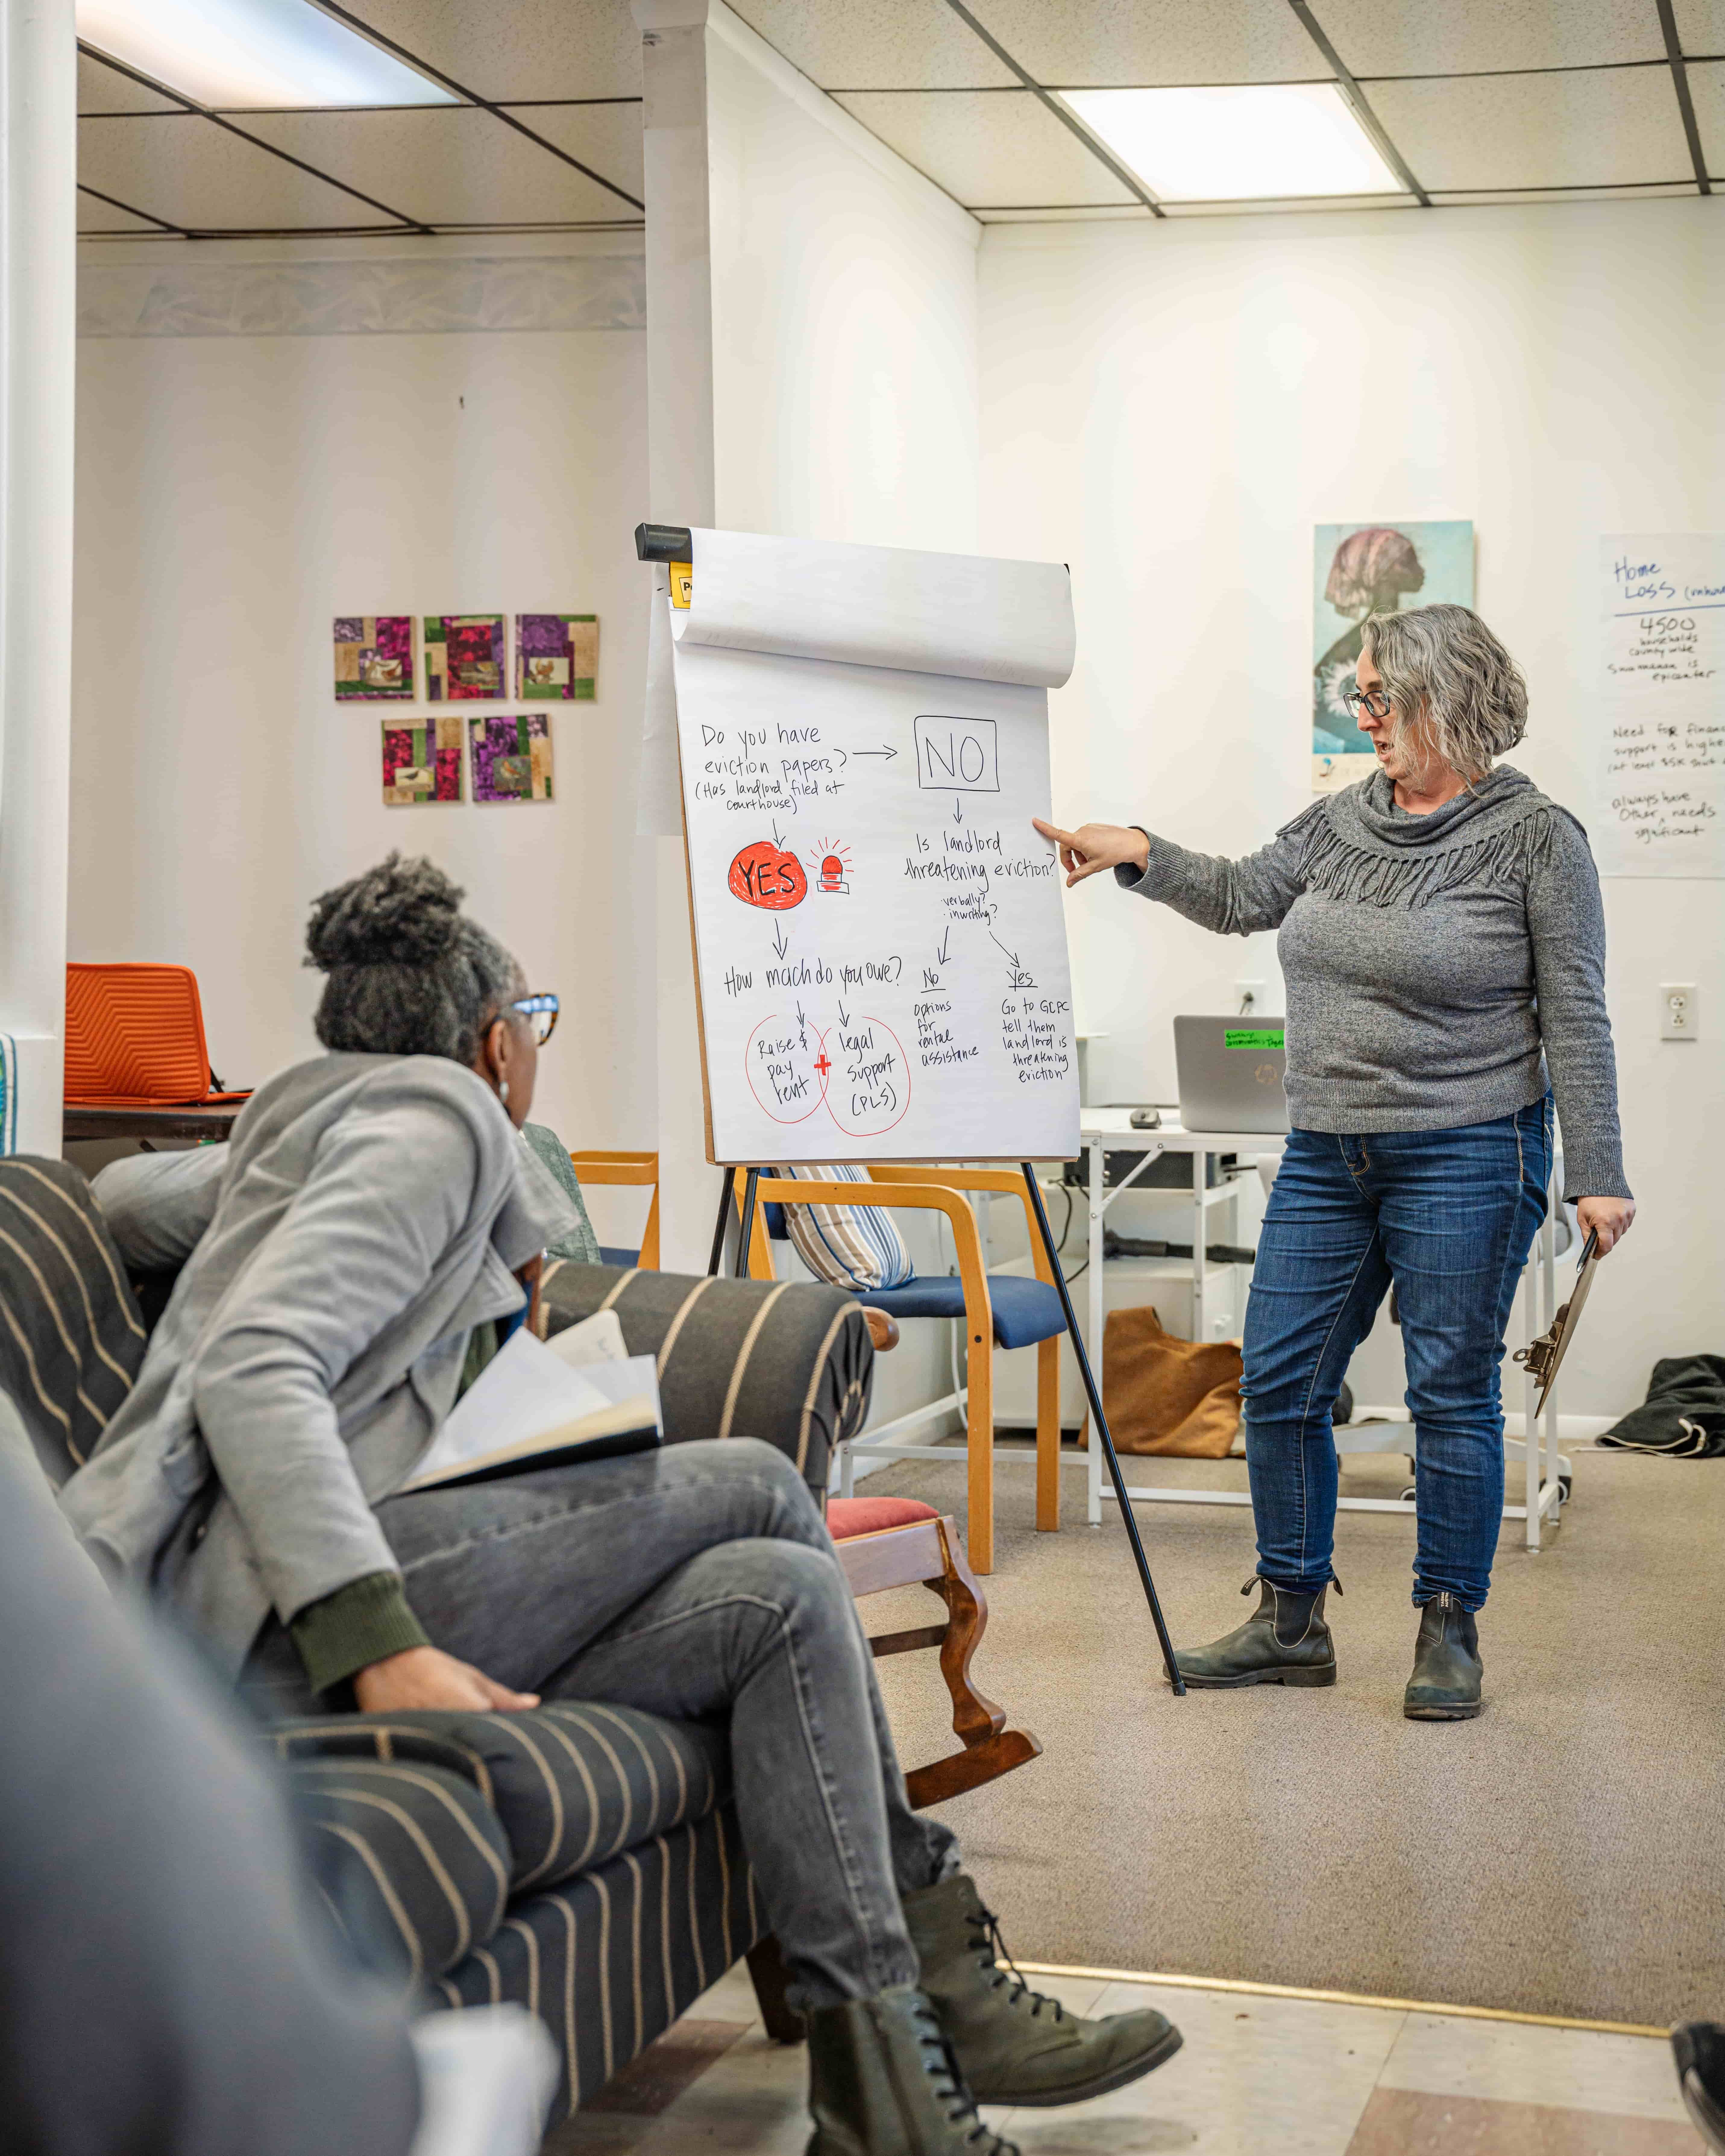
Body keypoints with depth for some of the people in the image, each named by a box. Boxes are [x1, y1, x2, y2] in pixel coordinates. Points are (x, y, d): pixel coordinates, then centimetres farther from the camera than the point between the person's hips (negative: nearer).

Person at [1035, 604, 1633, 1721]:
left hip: (1465, 1158, -6)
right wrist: (1140, 855, 8)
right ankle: (1293, 1620, 19)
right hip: (1327, 1156, 6)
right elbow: (1245, 897, 21)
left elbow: (1576, 1020, -8)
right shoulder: (1346, 819, 9)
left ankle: (1450, 1630, 16)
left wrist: (1598, 1176, -11)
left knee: (1452, 1394, 1)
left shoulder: (1537, 838, -7)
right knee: (1279, 1384, 5)